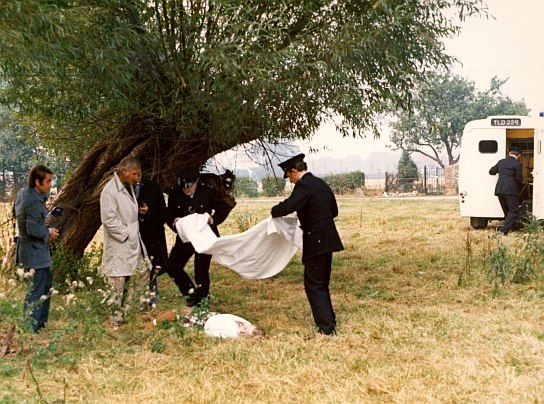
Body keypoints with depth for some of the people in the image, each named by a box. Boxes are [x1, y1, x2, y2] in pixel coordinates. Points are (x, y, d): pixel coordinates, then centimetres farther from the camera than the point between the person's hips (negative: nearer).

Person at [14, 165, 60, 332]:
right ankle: (30, 328, 6)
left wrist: (43, 221, 10)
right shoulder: (34, 201, -24)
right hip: (35, 252, -11)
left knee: (47, 284, 20)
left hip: (29, 248, 11)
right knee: (37, 290, -2)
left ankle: (42, 322, 31)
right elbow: (33, 229, -27)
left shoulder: (23, 194, 7)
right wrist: (49, 232, -10)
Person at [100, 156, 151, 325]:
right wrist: (126, 234, -15)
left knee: (143, 273, 11)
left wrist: (139, 211, 10)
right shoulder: (110, 191, -17)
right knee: (118, 281, -1)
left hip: (134, 243, 9)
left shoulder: (129, 186, 12)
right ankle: (116, 316, 10)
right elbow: (109, 219, -22)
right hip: (119, 246, -9)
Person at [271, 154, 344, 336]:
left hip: (316, 242, -9)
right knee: (321, 284, 20)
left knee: (313, 285, -5)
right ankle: (329, 321, 30)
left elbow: (288, 206, -28)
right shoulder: (321, 184, 14)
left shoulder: (303, 185, -14)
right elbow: (334, 211, 23)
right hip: (327, 240, 9)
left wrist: (275, 211, -9)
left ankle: (327, 328, -8)